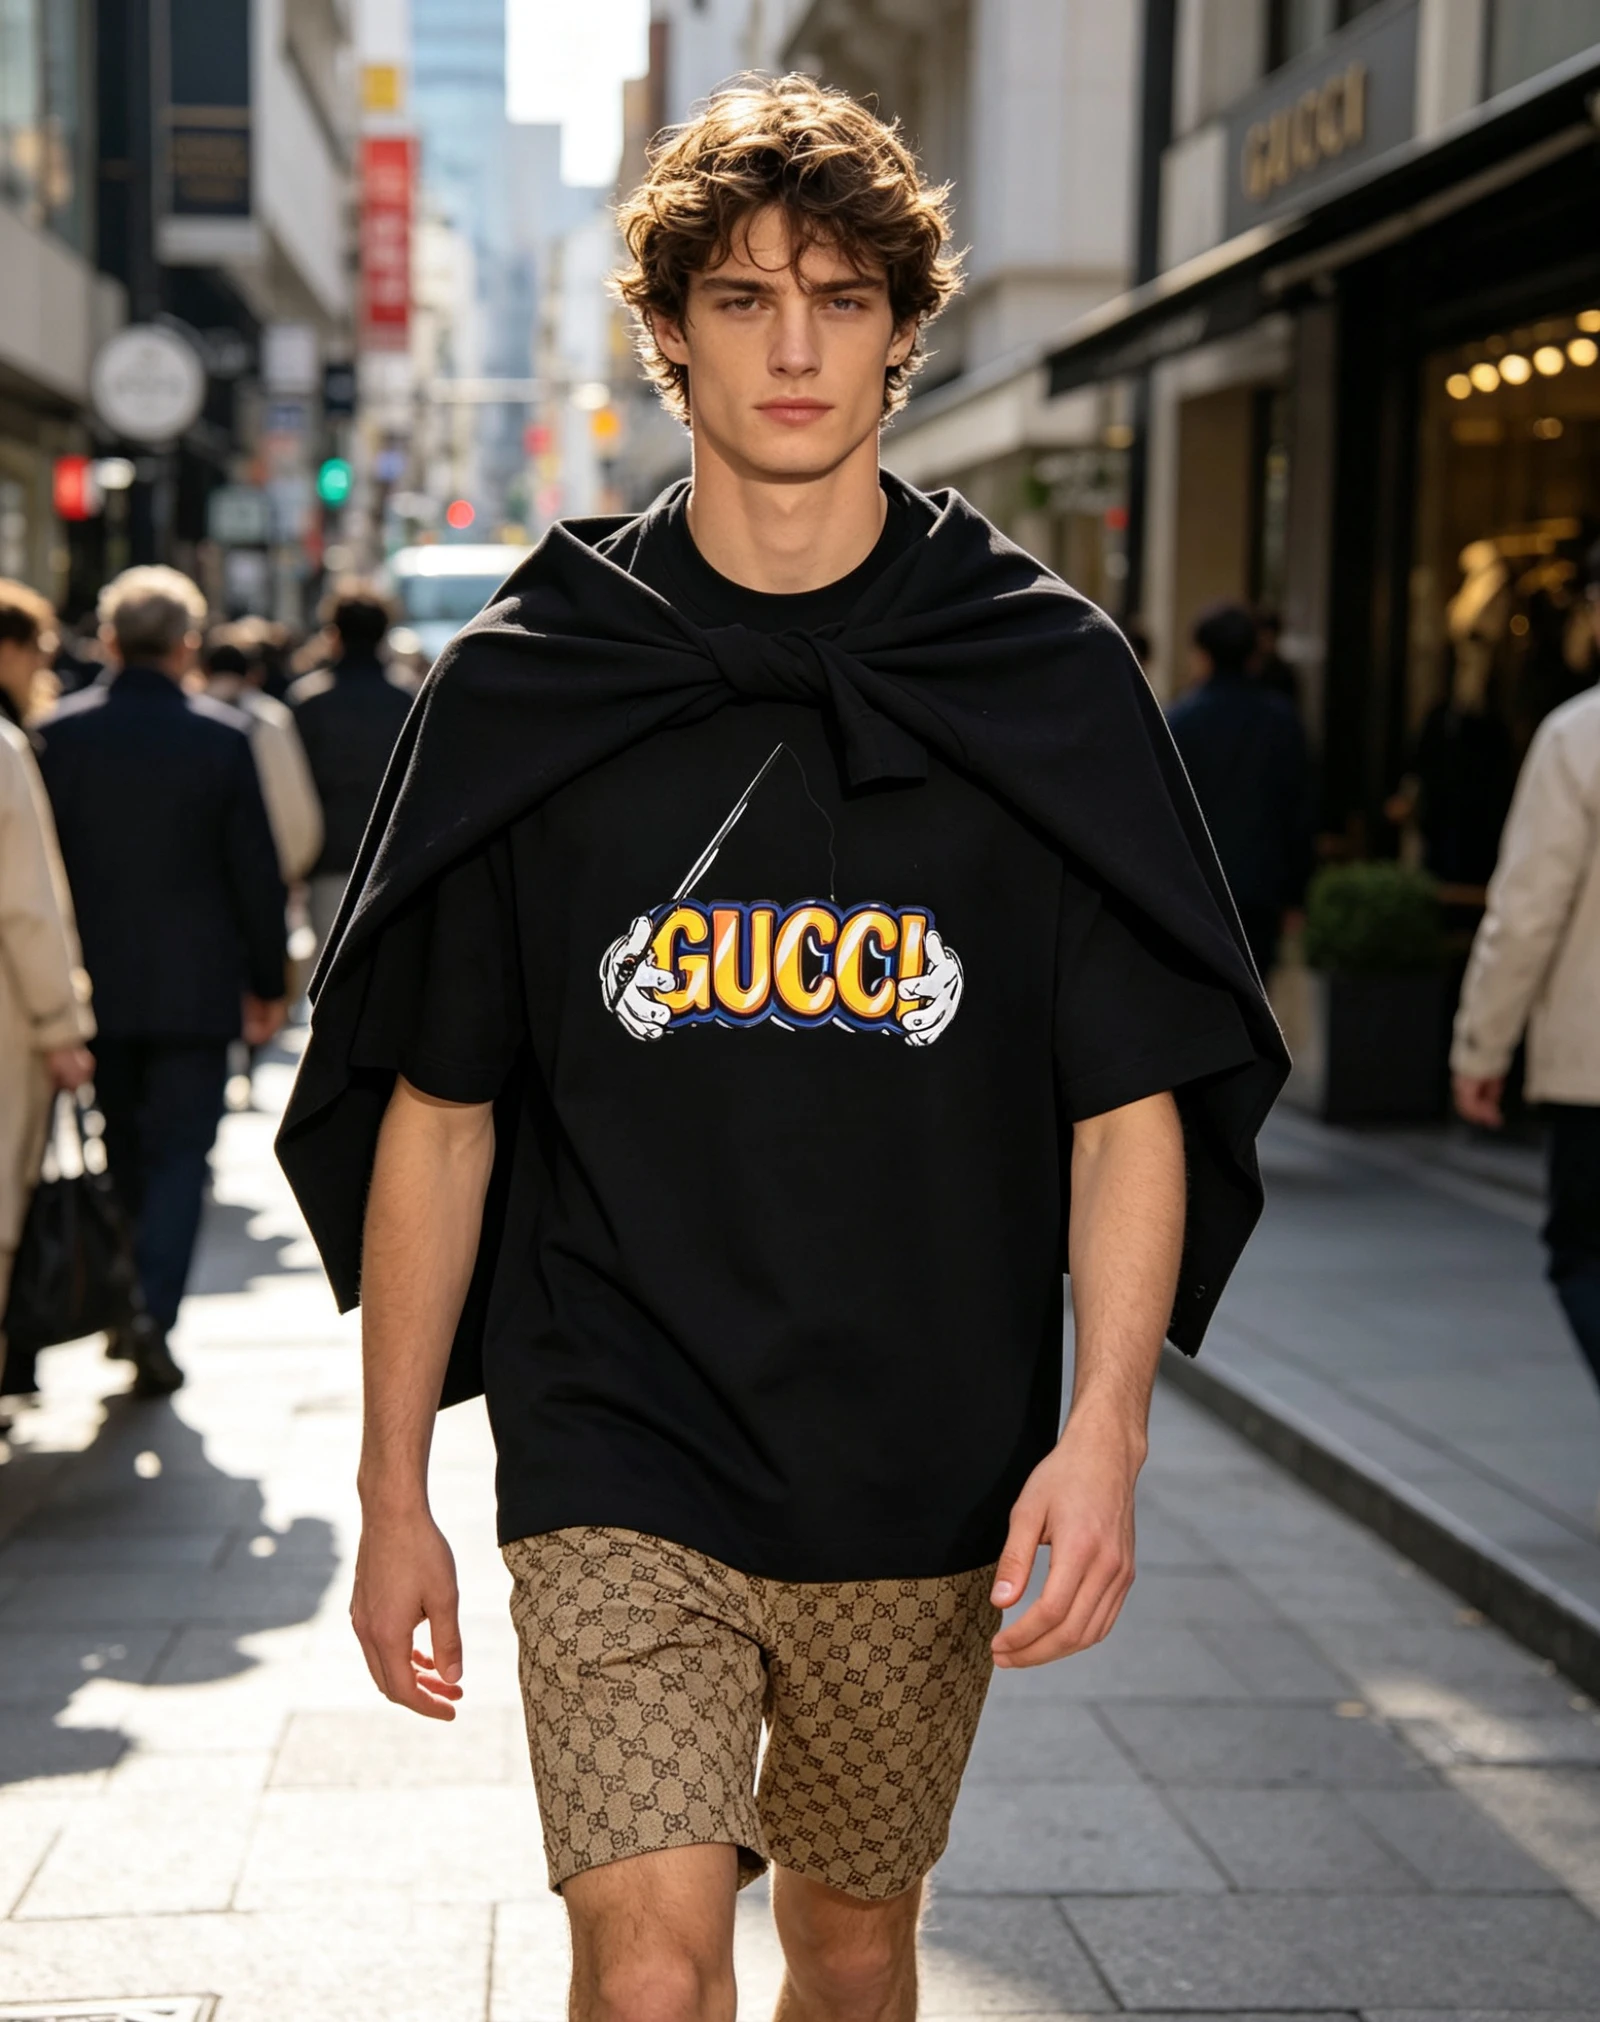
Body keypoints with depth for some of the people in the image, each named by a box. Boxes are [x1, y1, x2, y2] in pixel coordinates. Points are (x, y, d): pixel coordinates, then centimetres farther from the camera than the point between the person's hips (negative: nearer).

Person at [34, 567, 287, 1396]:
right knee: (179, 1155, 3)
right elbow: (258, 871, -5)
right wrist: (268, 982, 5)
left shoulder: (56, 733, -3)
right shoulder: (224, 737, -8)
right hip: (194, 986, -3)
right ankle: (152, 1316, -11)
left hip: (95, 984, 3)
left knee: (122, 1151, 18)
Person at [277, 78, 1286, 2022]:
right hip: (615, 1455, -1)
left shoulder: (1047, 676, 1)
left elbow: (1135, 1105, 0)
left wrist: (1104, 1422, -14)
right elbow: (433, 1112, 5)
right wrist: (393, 1489, 4)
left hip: (926, 1487, 2)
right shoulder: (526, 684, 1)